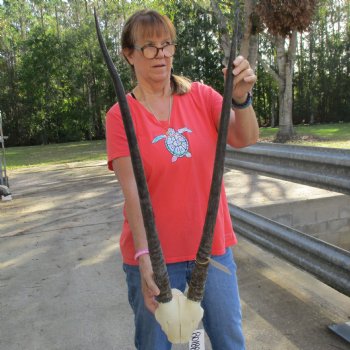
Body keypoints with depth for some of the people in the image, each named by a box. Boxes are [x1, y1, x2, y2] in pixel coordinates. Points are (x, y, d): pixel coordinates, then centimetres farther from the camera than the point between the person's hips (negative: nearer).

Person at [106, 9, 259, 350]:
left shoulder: (201, 95, 1)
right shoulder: (120, 115, -7)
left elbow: (245, 139, -11)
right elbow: (132, 190, -15)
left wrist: (240, 97, -30)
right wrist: (143, 255, -24)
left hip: (213, 245, 3)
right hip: (154, 252, -2)